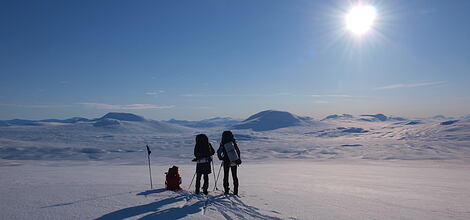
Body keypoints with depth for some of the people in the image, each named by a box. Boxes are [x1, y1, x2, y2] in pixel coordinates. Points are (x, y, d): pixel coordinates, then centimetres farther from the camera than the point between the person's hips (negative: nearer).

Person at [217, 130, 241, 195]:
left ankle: (226, 190, 10)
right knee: (234, 176, 9)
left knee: (226, 176, 12)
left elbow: (218, 153, -5)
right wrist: (238, 159, 12)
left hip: (226, 162, -1)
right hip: (234, 162, 1)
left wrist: (221, 158, 14)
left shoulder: (222, 145, -9)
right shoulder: (233, 142, -4)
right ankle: (235, 191, 7)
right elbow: (238, 151, 1)